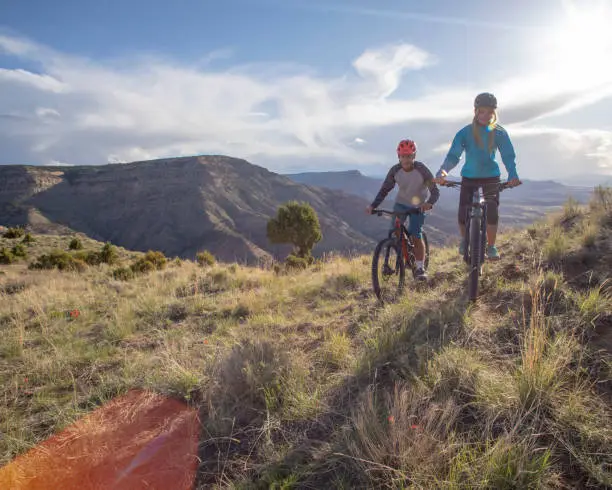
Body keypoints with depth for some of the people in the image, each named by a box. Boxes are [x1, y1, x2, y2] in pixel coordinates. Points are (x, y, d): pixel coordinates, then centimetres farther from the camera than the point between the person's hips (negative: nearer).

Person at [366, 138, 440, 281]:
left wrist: (429, 203, -46)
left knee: (416, 236, -10)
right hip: (401, 203, 3)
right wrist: (372, 206, -26)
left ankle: (420, 268, 2)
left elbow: (435, 190, -24)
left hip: (418, 206, -3)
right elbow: (384, 190, -13)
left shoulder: (422, 170, -24)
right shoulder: (395, 170, -16)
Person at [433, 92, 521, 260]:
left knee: (492, 212, -12)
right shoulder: (465, 132, -11)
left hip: (491, 176, 1)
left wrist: (512, 174, -33)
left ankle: (491, 246, 7)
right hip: (469, 177, 0)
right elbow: (453, 155, -20)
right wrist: (443, 171, -40)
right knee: (463, 215, -8)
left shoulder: (499, 133, -7)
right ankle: (464, 239, 23)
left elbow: (508, 155, -13)